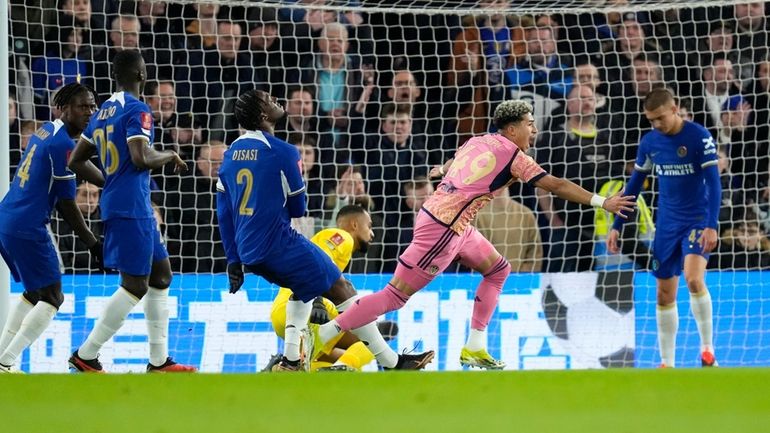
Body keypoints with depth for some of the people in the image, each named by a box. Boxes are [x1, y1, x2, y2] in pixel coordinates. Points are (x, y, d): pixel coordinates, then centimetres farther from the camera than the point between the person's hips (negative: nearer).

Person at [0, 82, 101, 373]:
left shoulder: (45, 131, 14)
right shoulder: (63, 144, -14)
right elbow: (66, 205, -13)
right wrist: (92, 244, -8)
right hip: (27, 228, -10)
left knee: (35, 292, 22)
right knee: (52, 297, -3)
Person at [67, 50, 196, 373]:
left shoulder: (102, 113, 14)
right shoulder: (137, 110, -13)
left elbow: (76, 161, 16)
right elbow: (141, 158, -25)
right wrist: (171, 157, -7)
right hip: (131, 209, -10)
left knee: (161, 275, 16)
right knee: (135, 286, -6)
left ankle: (158, 361, 17)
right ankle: (85, 356, -5)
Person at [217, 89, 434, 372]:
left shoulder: (231, 154, 9)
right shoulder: (283, 152, -12)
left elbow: (223, 213, 11)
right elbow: (297, 208, 0)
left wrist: (233, 259, 15)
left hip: (248, 253, 7)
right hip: (279, 245, -7)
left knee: (305, 284, 31)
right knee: (341, 290, 3)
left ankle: (290, 361, 18)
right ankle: (391, 362, 4)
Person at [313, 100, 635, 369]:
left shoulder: (480, 141, 13)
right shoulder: (513, 156, -9)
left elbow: (451, 164, 33)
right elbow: (557, 186, -9)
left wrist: (443, 170, 56)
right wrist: (601, 202, -4)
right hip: (442, 229, -10)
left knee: (498, 270, 19)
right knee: (395, 296, -7)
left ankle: (474, 348, 17)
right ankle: (318, 338, -8)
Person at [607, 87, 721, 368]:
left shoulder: (699, 137, -14)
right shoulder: (650, 142, 1)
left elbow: (713, 184, -16)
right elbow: (634, 186, 11)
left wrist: (711, 226, -25)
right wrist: (616, 226, 9)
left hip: (697, 221, -5)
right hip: (667, 225, 5)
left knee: (693, 278, -27)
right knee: (665, 294, 6)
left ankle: (707, 350, -14)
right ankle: (667, 363, 15)